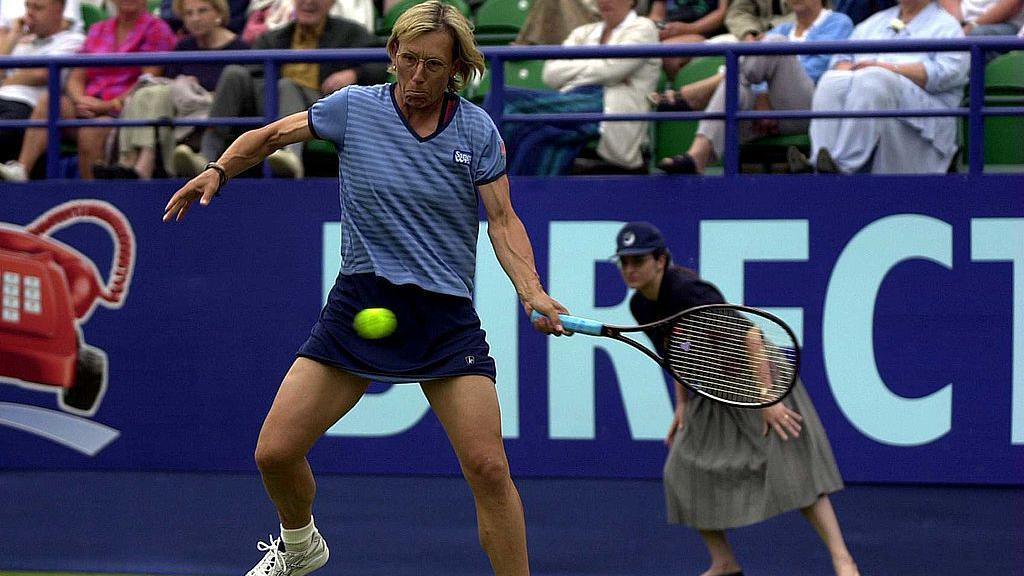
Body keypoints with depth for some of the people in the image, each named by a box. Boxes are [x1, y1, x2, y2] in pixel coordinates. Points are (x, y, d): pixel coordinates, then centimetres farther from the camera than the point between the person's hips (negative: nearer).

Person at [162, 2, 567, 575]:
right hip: (360, 304, 1)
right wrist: (218, 171, -3)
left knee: (489, 468, -13)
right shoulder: (354, 108, -1)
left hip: (447, 313, -1)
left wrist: (533, 292, -19)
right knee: (276, 452, -2)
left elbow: (504, 220, -3)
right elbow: (270, 136, 14)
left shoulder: (477, 130, -2)